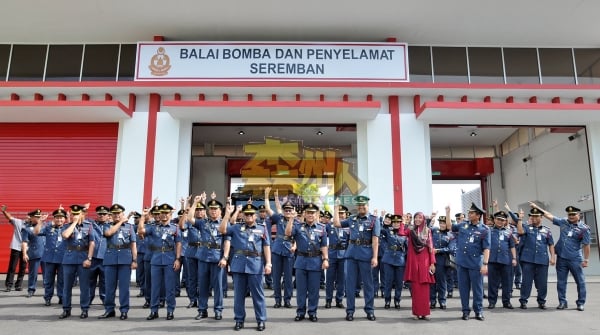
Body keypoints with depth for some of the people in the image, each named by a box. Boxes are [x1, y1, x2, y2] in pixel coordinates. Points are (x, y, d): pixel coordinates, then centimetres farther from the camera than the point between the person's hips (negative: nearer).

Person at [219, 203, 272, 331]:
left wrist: (268, 263, -4)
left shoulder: (262, 229, 10)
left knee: (257, 294, 3)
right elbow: (222, 230, -2)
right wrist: (228, 213, -7)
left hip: (256, 264, -1)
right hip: (239, 264, 1)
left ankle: (261, 320, 11)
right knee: (239, 294, 8)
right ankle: (239, 320, 17)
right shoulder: (236, 228, 12)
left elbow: (266, 247, 6)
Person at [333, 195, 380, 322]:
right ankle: (350, 311, 13)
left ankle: (370, 310, 17)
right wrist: (337, 207, 10)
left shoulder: (374, 220, -1)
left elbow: (375, 240, -7)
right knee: (350, 282, 5)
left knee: (368, 283, 6)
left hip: (366, 254, -3)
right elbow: (336, 224, 11)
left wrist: (374, 257, -13)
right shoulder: (352, 219, 11)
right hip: (351, 253, 3)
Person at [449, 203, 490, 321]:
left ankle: (478, 311, 20)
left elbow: (486, 248, -9)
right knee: (463, 287, 9)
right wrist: (448, 213, 10)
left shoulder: (484, 230, -6)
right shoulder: (463, 225, 6)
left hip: (476, 264, -4)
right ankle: (465, 310, 19)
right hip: (461, 262, 4)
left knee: (477, 288, 7)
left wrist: (485, 264, -15)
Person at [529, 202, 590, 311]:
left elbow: (586, 245, -5)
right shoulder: (563, 222, 5)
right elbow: (549, 215, 11)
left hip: (575, 259, -3)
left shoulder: (584, 228, -6)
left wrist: (586, 260, -6)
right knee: (561, 282, 8)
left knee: (580, 281, 4)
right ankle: (562, 302, 17)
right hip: (561, 258, 4)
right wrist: (537, 207, 11)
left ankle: (581, 303, 16)